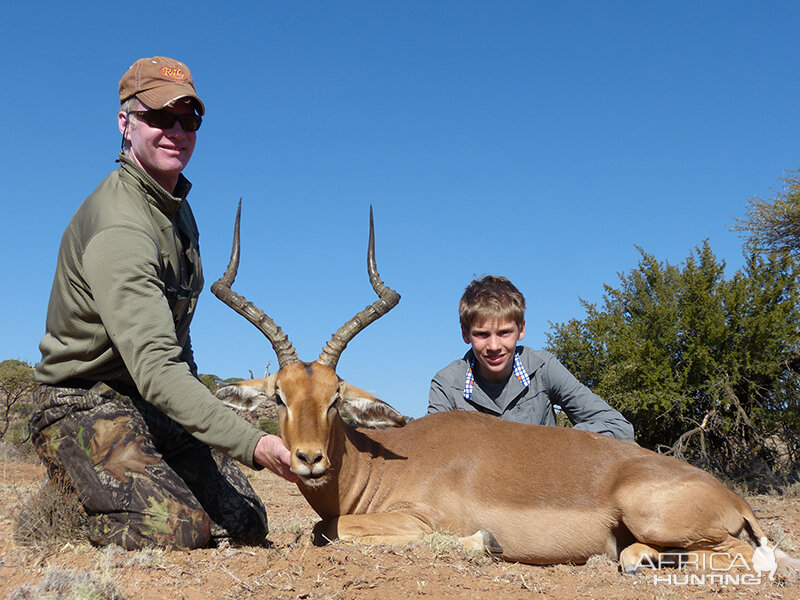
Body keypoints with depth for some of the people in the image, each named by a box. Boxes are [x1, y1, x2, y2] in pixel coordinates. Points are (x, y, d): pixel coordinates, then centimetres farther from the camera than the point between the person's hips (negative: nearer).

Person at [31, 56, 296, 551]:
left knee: (245, 526, -2)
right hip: (88, 405, -8)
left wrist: (194, 397, 23)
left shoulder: (176, 207, 10)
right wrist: (251, 444, -39)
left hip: (160, 406, 9)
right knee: (175, 531, -27)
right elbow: (153, 366, -34)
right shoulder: (118, 227, -23)